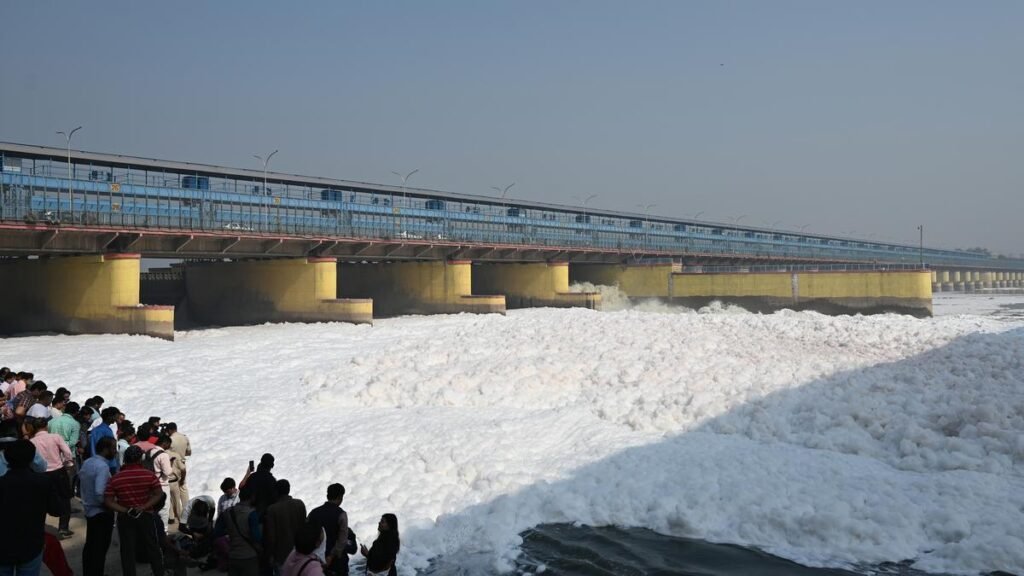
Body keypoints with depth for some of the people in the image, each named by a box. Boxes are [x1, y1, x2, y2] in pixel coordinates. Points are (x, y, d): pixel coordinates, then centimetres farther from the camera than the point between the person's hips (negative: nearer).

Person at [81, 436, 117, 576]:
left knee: (90, 545, 20)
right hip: (101, 512, -9)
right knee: (100, 548, 2)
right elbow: (99, 493, -31)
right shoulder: (103, 466, -24)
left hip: (89, 510, 9)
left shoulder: (87, 462, 3)